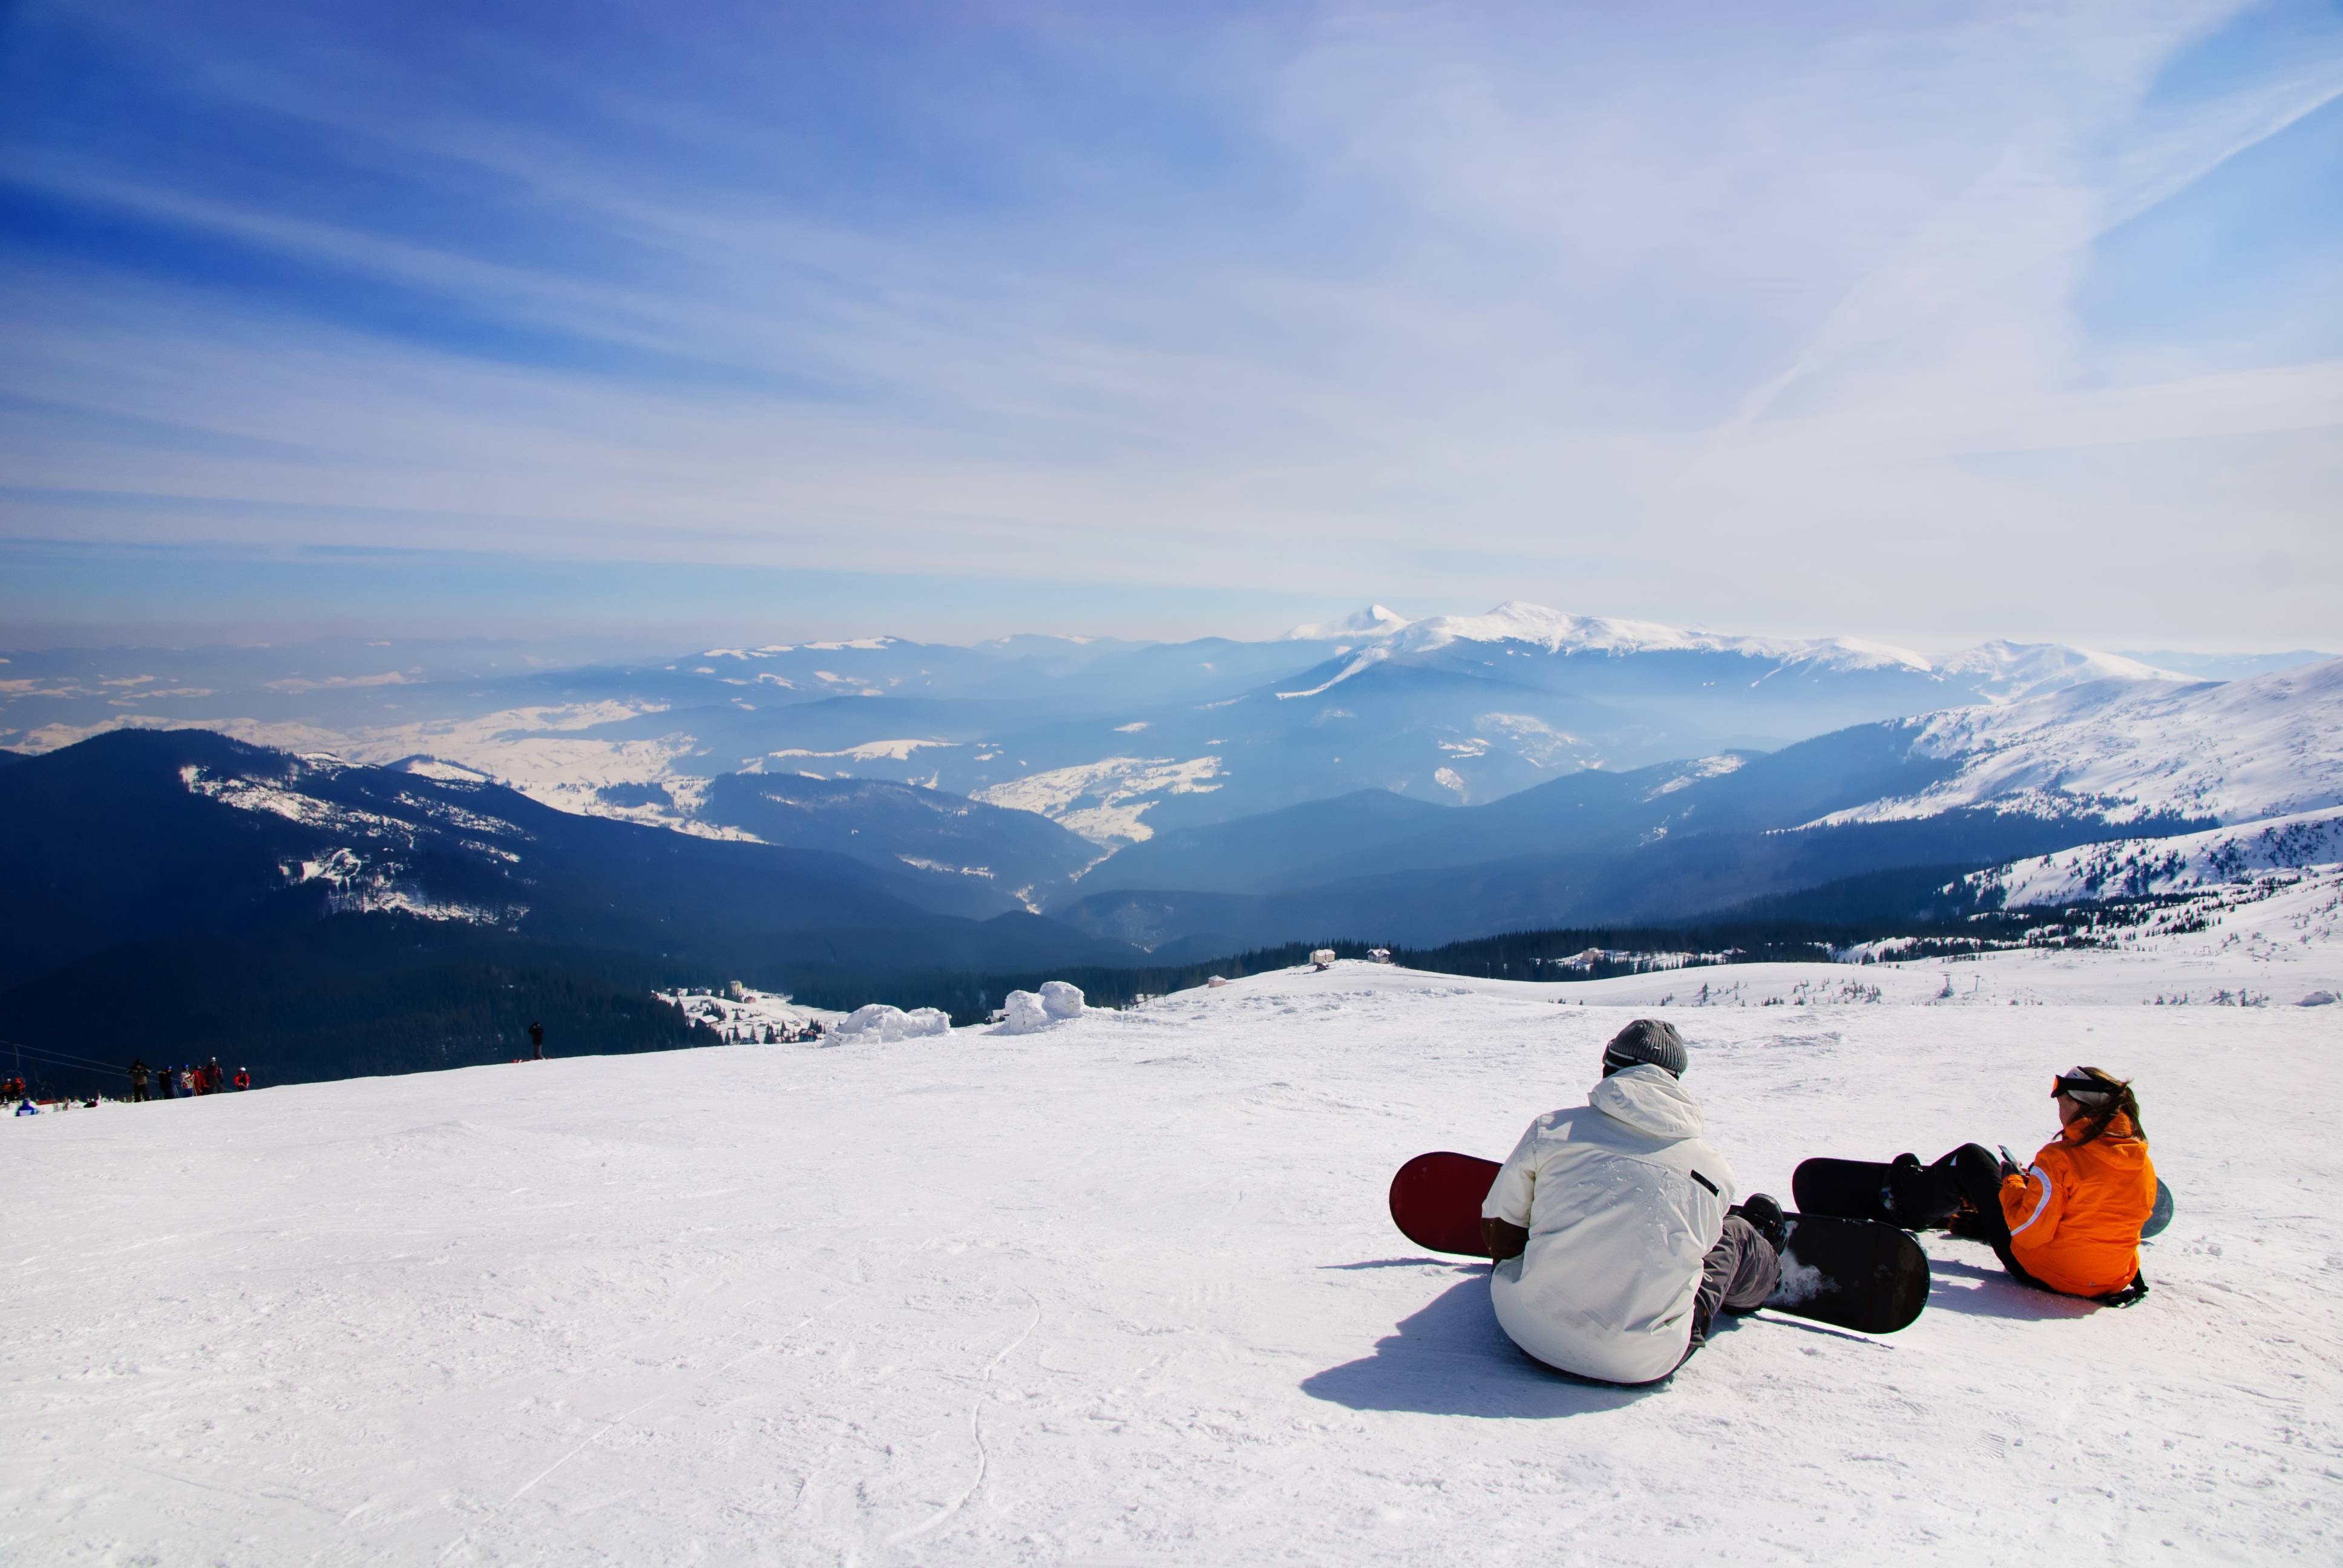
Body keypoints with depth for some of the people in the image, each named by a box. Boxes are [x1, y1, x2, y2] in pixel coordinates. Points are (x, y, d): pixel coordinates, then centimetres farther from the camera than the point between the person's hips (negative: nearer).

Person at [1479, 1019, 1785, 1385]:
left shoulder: (1552, 1129, -3)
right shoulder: (1714, 1169, -1)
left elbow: (1499, 1226, 6)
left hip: (1531, 1330, 1)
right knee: (1734, 1233, 22)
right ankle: (1766, 1274, 53)